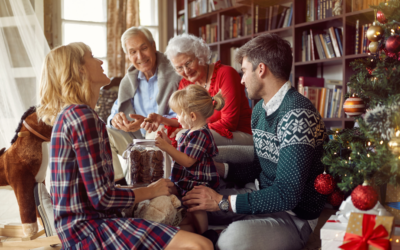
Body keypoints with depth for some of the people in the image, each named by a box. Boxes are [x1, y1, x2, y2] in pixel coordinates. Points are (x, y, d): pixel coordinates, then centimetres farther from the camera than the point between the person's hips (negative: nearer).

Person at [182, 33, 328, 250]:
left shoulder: (297, 115, -23)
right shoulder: (260, 109, 8)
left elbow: (287, 195, -27)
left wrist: (223, 202, -22)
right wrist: (215, 167, 6)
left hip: (294, 215, -9)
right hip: (261, 197, 9)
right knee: (189, 205, 8)